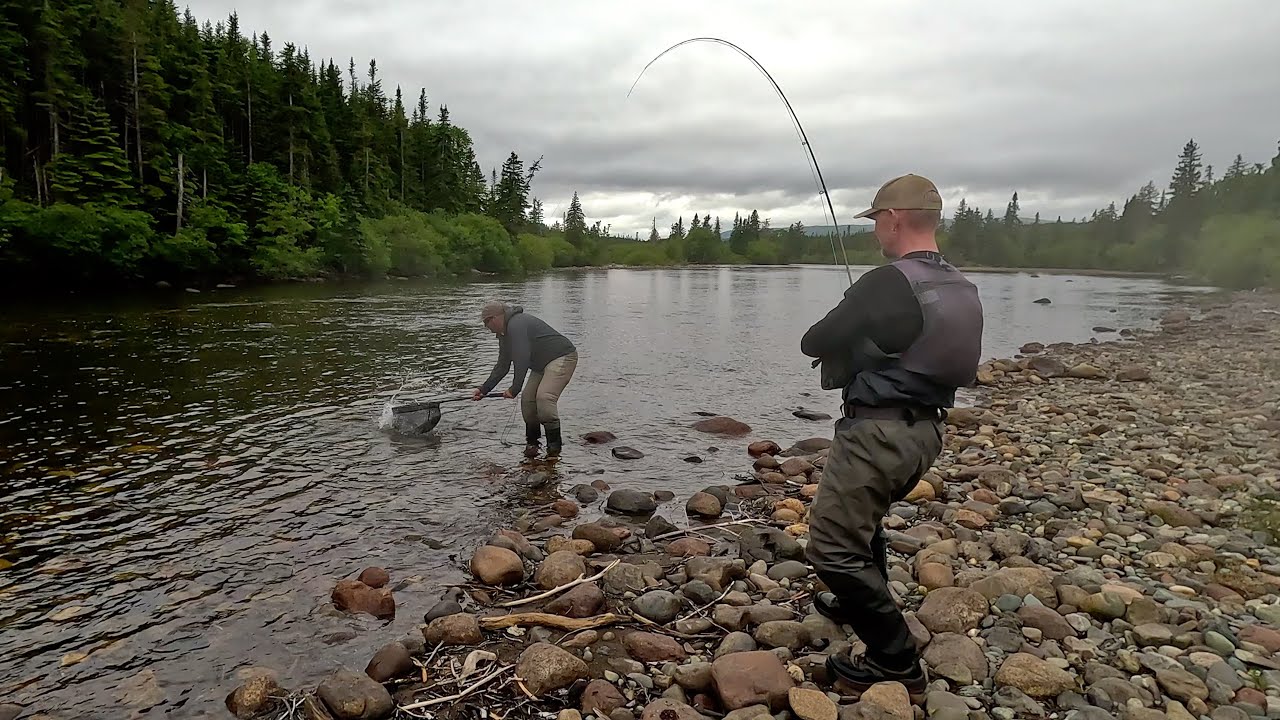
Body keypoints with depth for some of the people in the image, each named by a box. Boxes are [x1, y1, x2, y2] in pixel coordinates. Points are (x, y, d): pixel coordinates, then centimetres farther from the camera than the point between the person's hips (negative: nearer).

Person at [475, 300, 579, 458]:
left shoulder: (516, 325, -20)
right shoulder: (504, 335, 15)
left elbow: (522, 359, -27)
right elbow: (502, 366, 19)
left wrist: (515, 388, -24)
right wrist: (484, 389, 13)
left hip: (562, 358, -11)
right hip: (542, 365, 11)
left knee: (544, 396, -24)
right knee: (527, 398, 2)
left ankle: (554, 445, -14)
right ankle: (532, 442, 15)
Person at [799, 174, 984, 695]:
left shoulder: (887, 283, -19)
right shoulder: (961, 288, 8)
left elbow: (814, 343, -12)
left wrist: (843, 338, 9)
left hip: (879, 432, -10)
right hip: (924, 431, 10)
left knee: (833, 546, -3)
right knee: (861, 516, 30)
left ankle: (897, 661, 5)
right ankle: (861, 603, 49)